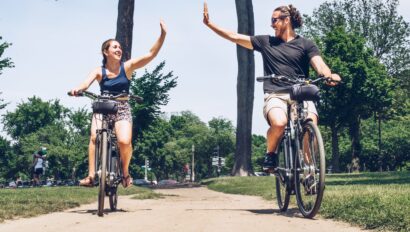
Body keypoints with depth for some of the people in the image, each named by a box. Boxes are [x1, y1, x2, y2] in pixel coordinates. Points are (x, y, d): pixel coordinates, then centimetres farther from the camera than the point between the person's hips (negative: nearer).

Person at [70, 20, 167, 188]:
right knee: (95, 137, -26)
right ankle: (91, 175, -19)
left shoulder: (127, 66, -4)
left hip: (122, 110, 0)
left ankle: (125, 172, 2)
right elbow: (86, 83, -21)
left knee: (124, 141, -24)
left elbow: (152, 54, -11)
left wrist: (163, 34, -22)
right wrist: (77, 89, -45)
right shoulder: (99, 71, -4)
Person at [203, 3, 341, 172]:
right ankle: (270, 154, -3)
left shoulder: (305, 44, 12)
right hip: (275, 95, 0)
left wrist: (329, 75, -27)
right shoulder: (265, 42, 18)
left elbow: (320, 65, -4)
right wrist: (209, 23, 16)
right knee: (279, 123, -33)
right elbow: (234, 37, 20)